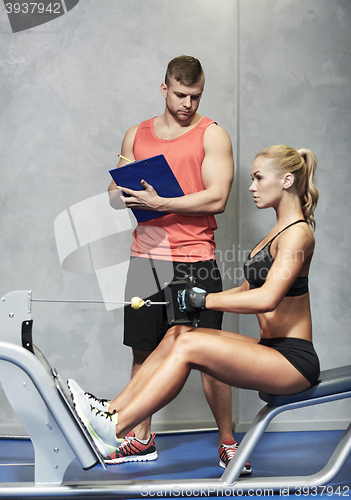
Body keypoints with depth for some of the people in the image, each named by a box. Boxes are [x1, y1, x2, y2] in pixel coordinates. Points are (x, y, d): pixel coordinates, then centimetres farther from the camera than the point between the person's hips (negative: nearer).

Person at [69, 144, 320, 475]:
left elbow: (267, 298, -28)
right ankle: (108, 412, -2)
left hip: (294, 361, -9)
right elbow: (247, 290, 18)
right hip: (271, 349, 9)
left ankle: (112, 430, -16)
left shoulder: (297, 233, -14)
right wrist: (193, 297, 6)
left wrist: (205, 300, -21)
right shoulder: (280, 229, 16)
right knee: (176, 334, -3)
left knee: (189, 345, -21)